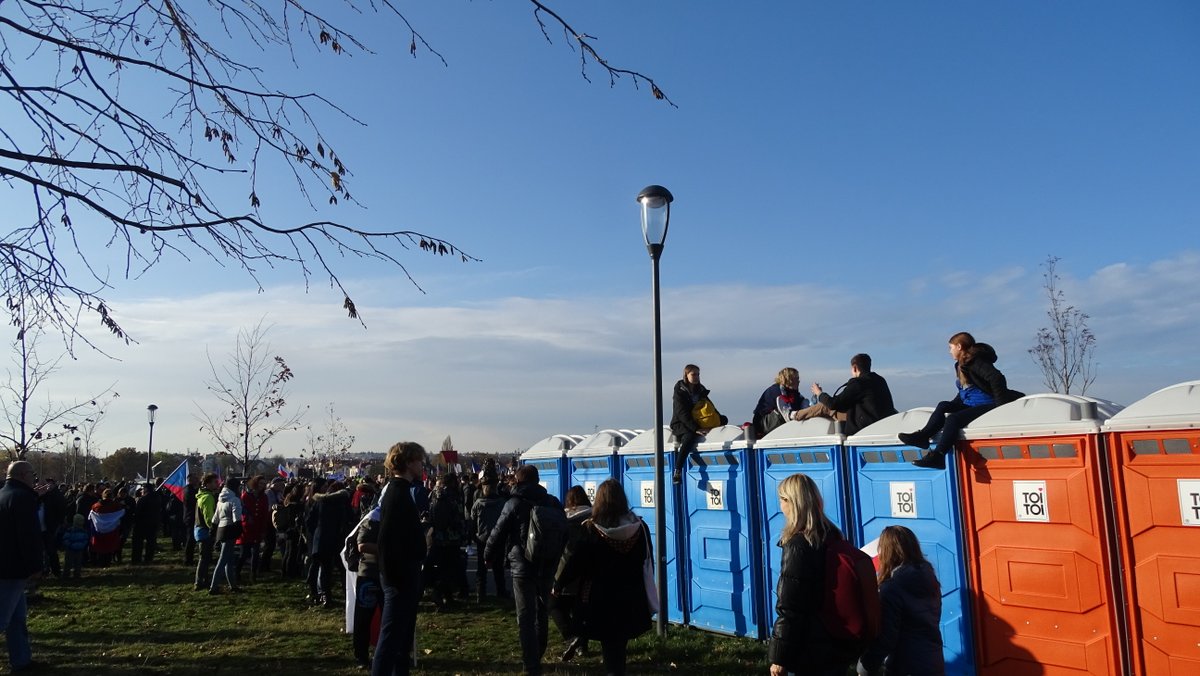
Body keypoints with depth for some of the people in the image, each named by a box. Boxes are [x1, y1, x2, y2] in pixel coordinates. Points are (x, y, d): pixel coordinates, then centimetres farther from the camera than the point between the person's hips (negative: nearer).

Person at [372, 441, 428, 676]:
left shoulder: (401, 491, 13)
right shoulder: (398, 494, -19)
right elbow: (388, 539, -26)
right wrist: (397, 577, -24)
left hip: (404, 575, 10)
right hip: (401, 577, -10)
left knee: (403, 635, 18)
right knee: (391, 637, -5)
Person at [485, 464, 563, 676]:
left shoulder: (514, 503, -8)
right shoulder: (553, 502, 5)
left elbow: (498, 533, -5)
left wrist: (489, 556, 11)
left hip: (523, 567, -5)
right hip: (548, 566, 5)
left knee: (526, 618, -1)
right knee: (542, 614, 19)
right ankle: (537, 657, 33)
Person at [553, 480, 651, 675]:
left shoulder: (590, 529, -15)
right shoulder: (640, 527, -6)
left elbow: (575, 562, -8)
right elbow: (647, 561, 5)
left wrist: (558, 584, 7)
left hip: (602, 599, -3)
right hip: (631, 598, 3)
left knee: (610, 647, 7)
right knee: (620, 646, 20)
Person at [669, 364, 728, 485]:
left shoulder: (701, 390, 12)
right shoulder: (679, 391, -7)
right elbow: (682, 414, -17)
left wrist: (719, 420, -5)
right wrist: (695, 429, -29)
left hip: (698, 423, 7)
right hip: (681, 425, -7)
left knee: (724, 419, -3)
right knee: (690, 437, -39)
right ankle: (677, 471, -39)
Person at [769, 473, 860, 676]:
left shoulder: (797, 546, -21)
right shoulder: (833, 537, 5)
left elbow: (789, 609, -21)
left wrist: (779, 657, -15)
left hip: (810, 651, -8)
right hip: (838, 644, 8)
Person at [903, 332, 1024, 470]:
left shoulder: (975, 361, -13)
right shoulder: (961, 365, 17)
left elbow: (997, 378, -25)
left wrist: (1000, 405, -24)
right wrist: (952, 406, 15)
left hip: (986, 405, -10)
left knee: (953, 418, -25)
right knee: (943, 406, -5)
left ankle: (937, 457, -32)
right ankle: (923, 436, -17)